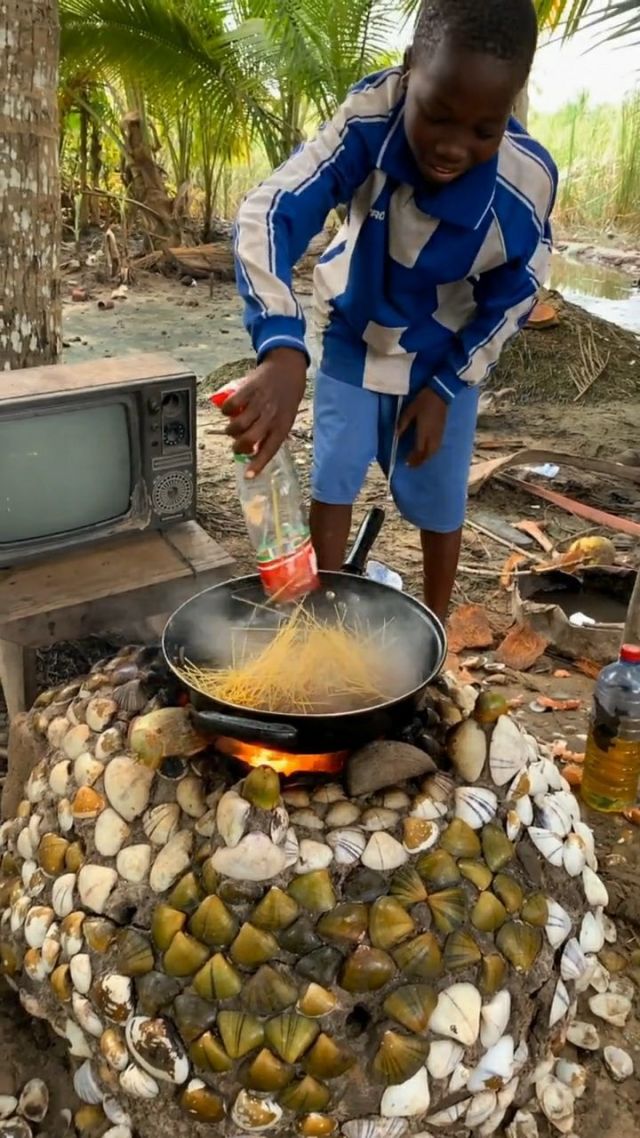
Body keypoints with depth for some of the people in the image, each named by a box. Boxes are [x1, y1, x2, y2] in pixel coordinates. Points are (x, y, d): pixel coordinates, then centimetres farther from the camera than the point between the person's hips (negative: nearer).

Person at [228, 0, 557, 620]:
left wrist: (444, 387, -13)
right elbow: (269, 210, -39)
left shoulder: (527, 181, -28)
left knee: (437, 499, 5)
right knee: (332, 479, 1)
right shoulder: (370, 116, -30)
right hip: (355, 339, 1)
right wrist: (281, 351, -54)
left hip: (446, 358, 0)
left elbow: (512, 297, -11)